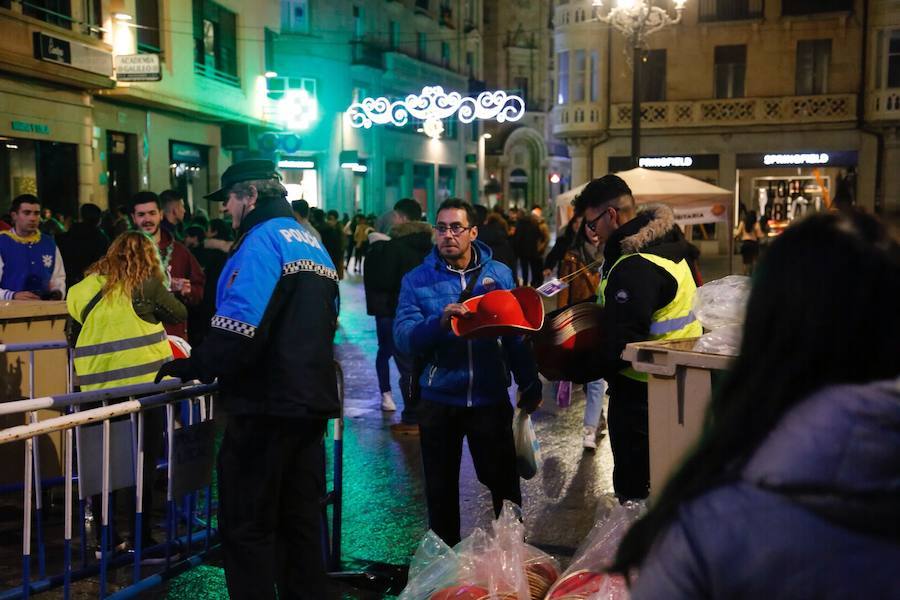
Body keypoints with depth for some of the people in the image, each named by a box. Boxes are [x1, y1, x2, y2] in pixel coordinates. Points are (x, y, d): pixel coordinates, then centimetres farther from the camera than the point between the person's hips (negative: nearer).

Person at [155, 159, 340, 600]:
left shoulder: (261, 241, -13)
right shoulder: (312, 245, 16)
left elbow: (239, 327, -25)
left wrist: (193, 368, -11)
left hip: (266, 405, -9)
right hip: (312, 401, 9)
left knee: (247, 525, 1)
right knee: (300, 516, 17)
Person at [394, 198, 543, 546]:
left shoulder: (499, 274, 3)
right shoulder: (417, 280, -1)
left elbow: (517, 332, 4)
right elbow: (403, 336, -12)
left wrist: (530, 385, -1)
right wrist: (441, 321, -30)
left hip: (491, 398, 0)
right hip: (439, 400, 0)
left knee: (504, 483, 9)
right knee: (441, 489, 12)